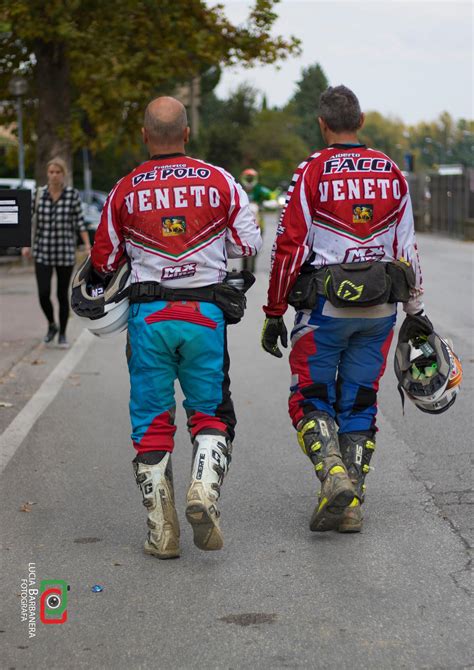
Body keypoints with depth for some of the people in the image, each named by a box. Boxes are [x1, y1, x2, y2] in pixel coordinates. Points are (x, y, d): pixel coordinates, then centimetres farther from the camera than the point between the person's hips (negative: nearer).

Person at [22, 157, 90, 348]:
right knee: (43, 294, -7)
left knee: (63, 295, 5)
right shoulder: (39, 194, 1)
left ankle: (62, 334, 21)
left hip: (65, 253, -1)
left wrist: (87, 245, -9)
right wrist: (27, 245, 0)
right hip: (42, 253, 1)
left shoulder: (73, 194, -3)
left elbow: (80, 223, -1)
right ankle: (51, 325, 21)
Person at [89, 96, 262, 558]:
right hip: (205, 313, 0)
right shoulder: (219, 182, 0)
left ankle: (162, 532, 8)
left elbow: (103, 262, 7)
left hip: (148, 316, 0)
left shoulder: (125, 190, 0)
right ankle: (204, 490, -9)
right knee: (211, 413, 15)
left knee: (151, 421, 9)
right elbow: (249, 246, 4)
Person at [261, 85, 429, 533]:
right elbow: (407, 248, 9)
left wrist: (274, 314, -1)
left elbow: (289, 248, -8)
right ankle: (352, 504, 10)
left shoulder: (311, 172, -7)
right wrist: (415, 310, 18)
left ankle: (334, 474, -16)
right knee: (359, 403, 11)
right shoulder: (391, 173, 6)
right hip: (380, 310, 4)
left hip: (325, 307, -4)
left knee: (310, 400, 7)